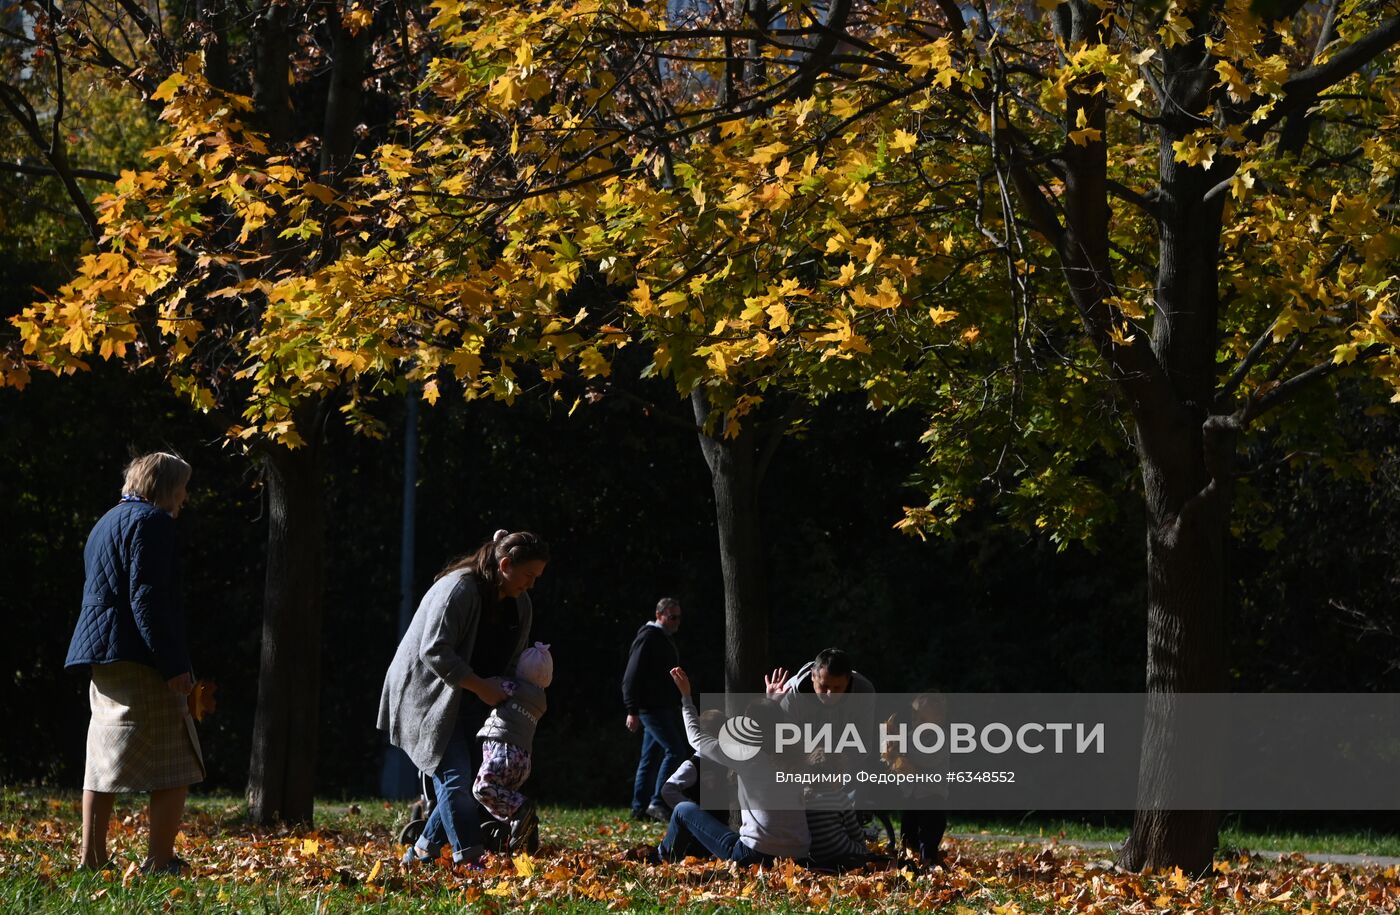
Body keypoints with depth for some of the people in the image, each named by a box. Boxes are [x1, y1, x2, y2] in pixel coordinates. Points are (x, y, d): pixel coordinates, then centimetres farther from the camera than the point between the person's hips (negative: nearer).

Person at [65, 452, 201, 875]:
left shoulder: (108, 522, 22)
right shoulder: (151, 521, -9)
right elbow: (148, 598, -18)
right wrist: (173, 665, -20)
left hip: (102, 658, 10)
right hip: (139, 661, -10)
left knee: (104, 761, 11)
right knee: (176, 763, -7)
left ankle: (92, 859, 11)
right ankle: (160, 864, -11)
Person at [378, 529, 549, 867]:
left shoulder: (520, 605, 6)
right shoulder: (459, 589, -21)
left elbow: (513, 660, 18)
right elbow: (435, 652, -26)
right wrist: (480, 686, -25)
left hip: (471, 708, 8)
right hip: (431, 697, -8)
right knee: (455, 777, -16)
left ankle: (422, 851, 14)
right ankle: (469, 861, -21)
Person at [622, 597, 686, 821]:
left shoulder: (666, 638, 18)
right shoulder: (648, 638, -12)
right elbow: (632, 676, -17)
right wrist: (632, 710, -21)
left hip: (666, 708, 10)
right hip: (652, 708, -10)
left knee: (651, 757, 11)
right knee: (675, 750, -15)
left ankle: (640, 808, 14)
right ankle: (658, 802, -15)